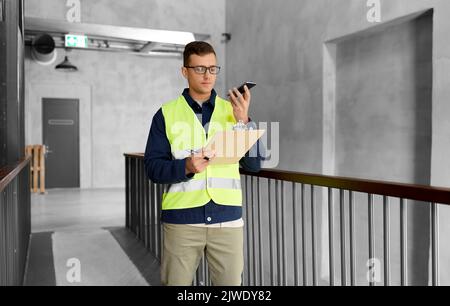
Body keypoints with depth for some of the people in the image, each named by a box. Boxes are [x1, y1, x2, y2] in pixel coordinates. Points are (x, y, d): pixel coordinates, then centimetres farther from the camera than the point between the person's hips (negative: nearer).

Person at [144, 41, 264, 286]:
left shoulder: (232, 111, 7)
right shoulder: (167, 114, 3)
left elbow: (254, 165, 1)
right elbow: (152, 167, -1)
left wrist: (244, 122, -11)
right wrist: (186, 167, -19)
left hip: (227, 219, 1)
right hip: (181, 220, -1)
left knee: (230, 281, 7)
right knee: (175, 281, 9)